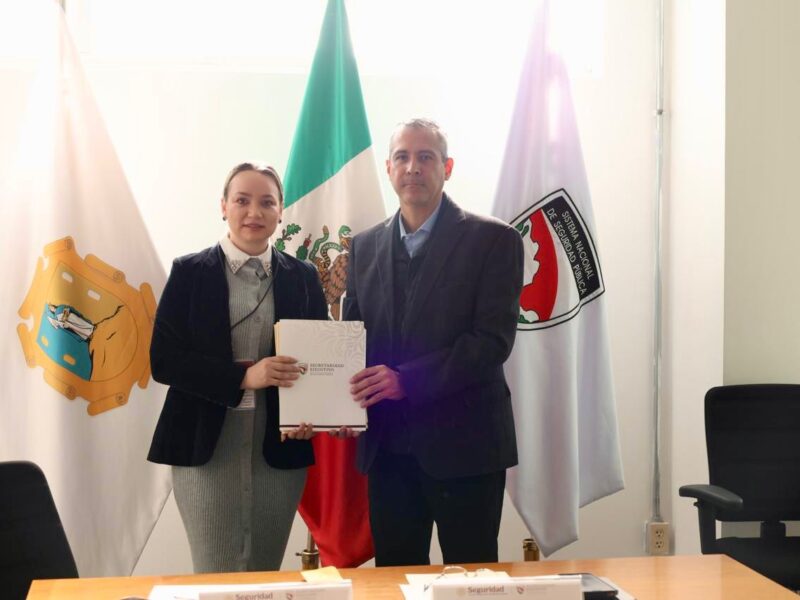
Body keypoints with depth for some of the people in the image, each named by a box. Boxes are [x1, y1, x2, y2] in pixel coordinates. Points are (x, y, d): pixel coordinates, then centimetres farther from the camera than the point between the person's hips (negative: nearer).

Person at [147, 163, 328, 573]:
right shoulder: (190, 273, 0)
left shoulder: (302, 278, 6)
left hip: (280, 447, 2)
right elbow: (163, 361, -7)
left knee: (266, 576, 11)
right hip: (205, 447, -2)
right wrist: (244, 376, -19)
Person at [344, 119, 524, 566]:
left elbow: (494, 337, -13)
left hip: (463, 445, -4)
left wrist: (407, 379, -22)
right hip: (387, 448, 4)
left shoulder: (493, 239, -4)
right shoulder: (365, 247, 11)